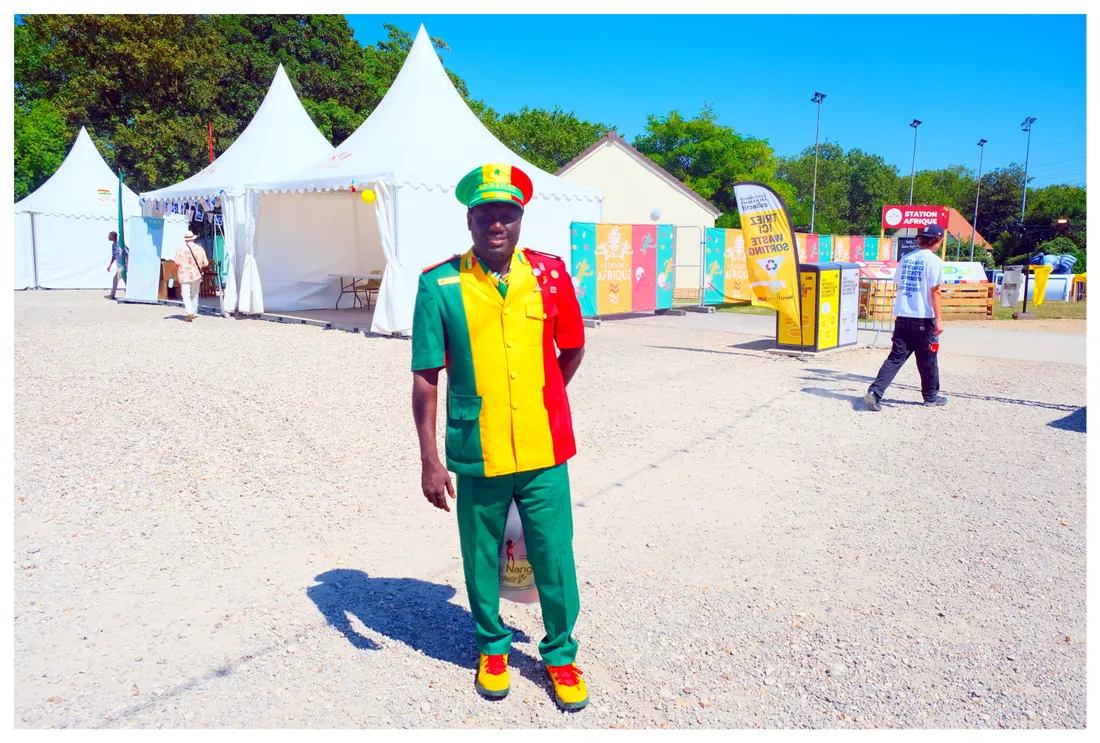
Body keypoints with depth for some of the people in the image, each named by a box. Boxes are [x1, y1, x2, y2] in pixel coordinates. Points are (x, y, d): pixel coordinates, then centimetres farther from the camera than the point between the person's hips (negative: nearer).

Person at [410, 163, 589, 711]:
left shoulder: (549, 274, 0)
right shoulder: (439, 284, -6)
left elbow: (572, 349, 14)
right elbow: (426, 377, -4)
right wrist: (429, 459, -5)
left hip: (543, 451, 1)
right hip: (475, 455, -1)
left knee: (555, 560, 9)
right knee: (481, 559, 15)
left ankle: (560, 655, 33)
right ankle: (492, 646, 40)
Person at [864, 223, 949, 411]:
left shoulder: (906, 258, 10)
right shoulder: (934, 260, -7)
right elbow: (935, 292, -11)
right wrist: (939, 319, -10)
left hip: (902, 317, 5)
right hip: (923, 318, -5)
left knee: (896, 357, 3)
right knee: (927, 360, 11)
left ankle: (875, 392, -12)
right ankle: (931, 397, 26)